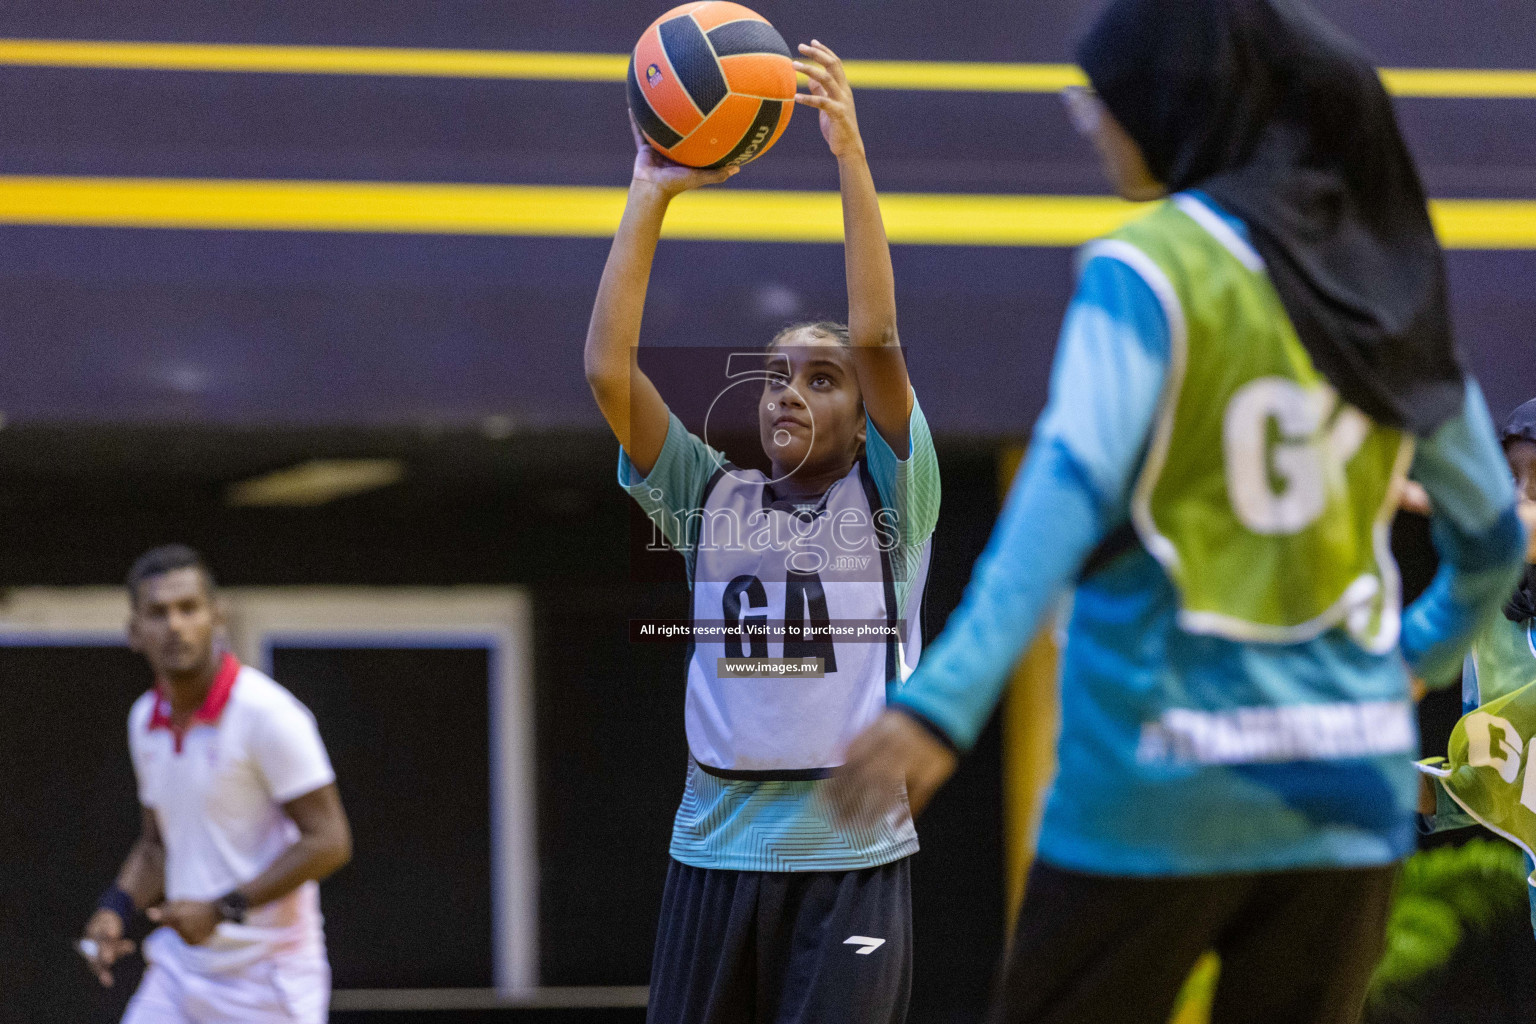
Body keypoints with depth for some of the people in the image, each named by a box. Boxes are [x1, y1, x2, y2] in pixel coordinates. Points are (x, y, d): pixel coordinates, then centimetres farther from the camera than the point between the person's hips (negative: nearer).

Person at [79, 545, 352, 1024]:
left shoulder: (267, 713, -15)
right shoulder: (145, 720, 8)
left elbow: (328, 841, -17)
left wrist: (223, 909, -21)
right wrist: (115, 909, 3)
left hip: (267, 978, -7)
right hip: (178, 971, 7)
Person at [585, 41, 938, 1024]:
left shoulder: (889, 499, 4)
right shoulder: (712, 497, 10)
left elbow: (877, 340, -10)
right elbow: (608, 371, -1)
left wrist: (850, 153, -15)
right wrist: (650, 197, -5)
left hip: (852, 857, -3)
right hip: (714, 849, 3)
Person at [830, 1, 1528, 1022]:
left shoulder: (1148, 267, -7)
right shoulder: (1382, 281, 10)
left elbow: (1071, 489, -23)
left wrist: (945, 698, -31)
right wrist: (1430, 646, 40)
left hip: (1166, 773, -5)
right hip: (1347, 783, 5)